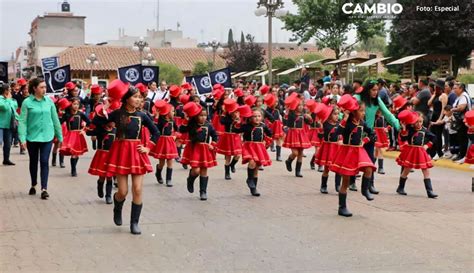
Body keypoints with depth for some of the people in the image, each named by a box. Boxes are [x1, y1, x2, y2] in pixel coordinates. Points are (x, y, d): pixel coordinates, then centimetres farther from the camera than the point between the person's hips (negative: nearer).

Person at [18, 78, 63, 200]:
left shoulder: (49, 101, 1)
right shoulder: (27, 102, -8)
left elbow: (55, 119, 6)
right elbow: (22, 121, -8)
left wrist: (60, 136, 8)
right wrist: (22, 138, -15)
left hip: (47, 136, 1)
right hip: (32, 137, -1)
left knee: (44, 162, -3)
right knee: (33, 161, 15)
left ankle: (44, 188, -1)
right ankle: (33, 185, 32)